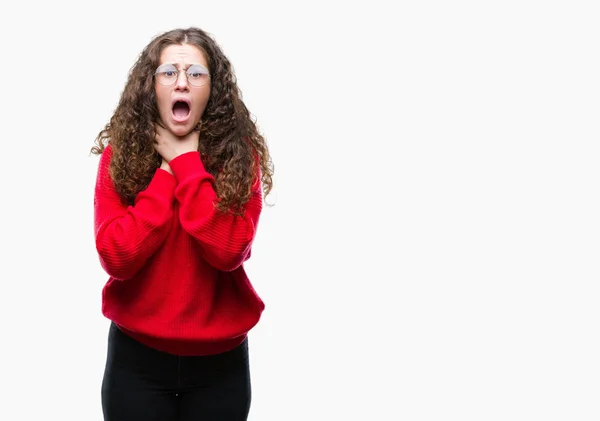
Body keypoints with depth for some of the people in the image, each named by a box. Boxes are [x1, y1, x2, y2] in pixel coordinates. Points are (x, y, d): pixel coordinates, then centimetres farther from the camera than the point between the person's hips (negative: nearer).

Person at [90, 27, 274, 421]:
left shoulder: (239, 154, -6)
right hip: (137, 357, 0)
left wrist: (187, 163, -17)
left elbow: (228, 251, -20)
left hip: (220, 359, 0)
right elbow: (116, 256, -16)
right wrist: (167, 172, -16)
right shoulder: (120, 154, -4)